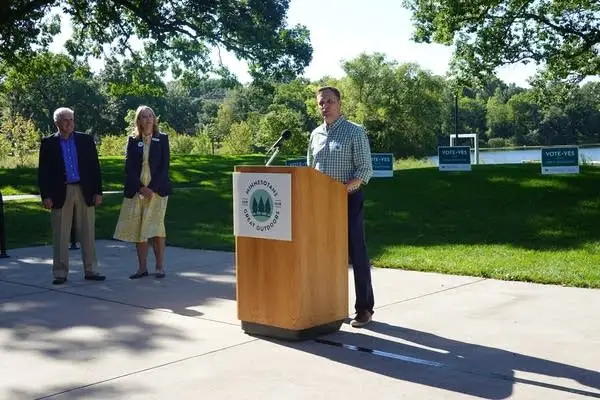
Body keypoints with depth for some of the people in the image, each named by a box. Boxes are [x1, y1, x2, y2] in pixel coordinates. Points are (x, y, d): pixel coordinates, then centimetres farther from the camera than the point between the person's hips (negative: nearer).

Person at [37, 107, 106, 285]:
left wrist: (98, 191, 0)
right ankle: (60, 273, 10)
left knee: (88, 233, 5)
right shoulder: (48, 143, 4)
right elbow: (43, 172, 2)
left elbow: (95, 167, 6)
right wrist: (46, 195, -6)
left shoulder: (86, 140, 7)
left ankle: (90, 270, 13)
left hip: (84, 191, 1)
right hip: (61, 193, -1)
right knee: (60, 236, 2)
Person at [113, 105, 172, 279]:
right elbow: (128, 167, 2)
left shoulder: (162, 139, 3)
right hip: (136, 190, 2)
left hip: (157, 190, -2)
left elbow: (164, 166, -3)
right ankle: (142, 267, 10)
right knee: (137, 229, 3)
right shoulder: (132, 140, 7)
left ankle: (160, 266, 3)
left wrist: (152, 188, -12)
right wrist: (141, 188, -10)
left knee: (155, 227, -5)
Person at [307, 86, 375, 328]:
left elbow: (365, 170, -10)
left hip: (348, 201, -5)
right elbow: (309, 169, 19)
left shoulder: (355, 132, -5)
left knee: (357, 255, -1)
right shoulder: (315, 135, 12)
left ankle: (364, 309, 7)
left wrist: (343, 189, -22)